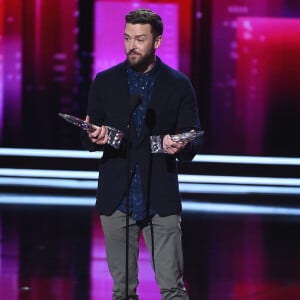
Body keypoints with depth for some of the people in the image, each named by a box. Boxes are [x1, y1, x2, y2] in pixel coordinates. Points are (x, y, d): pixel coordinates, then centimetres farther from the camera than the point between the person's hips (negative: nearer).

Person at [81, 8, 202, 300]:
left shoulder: (179, 85, 2)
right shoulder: (104, 82, 6)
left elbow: (194, 139, 3)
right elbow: (88, 140, 10)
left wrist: (181, 147, -20)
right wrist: (95, 138, -14)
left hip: (161, 199, -2)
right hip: (116, 197, 2)